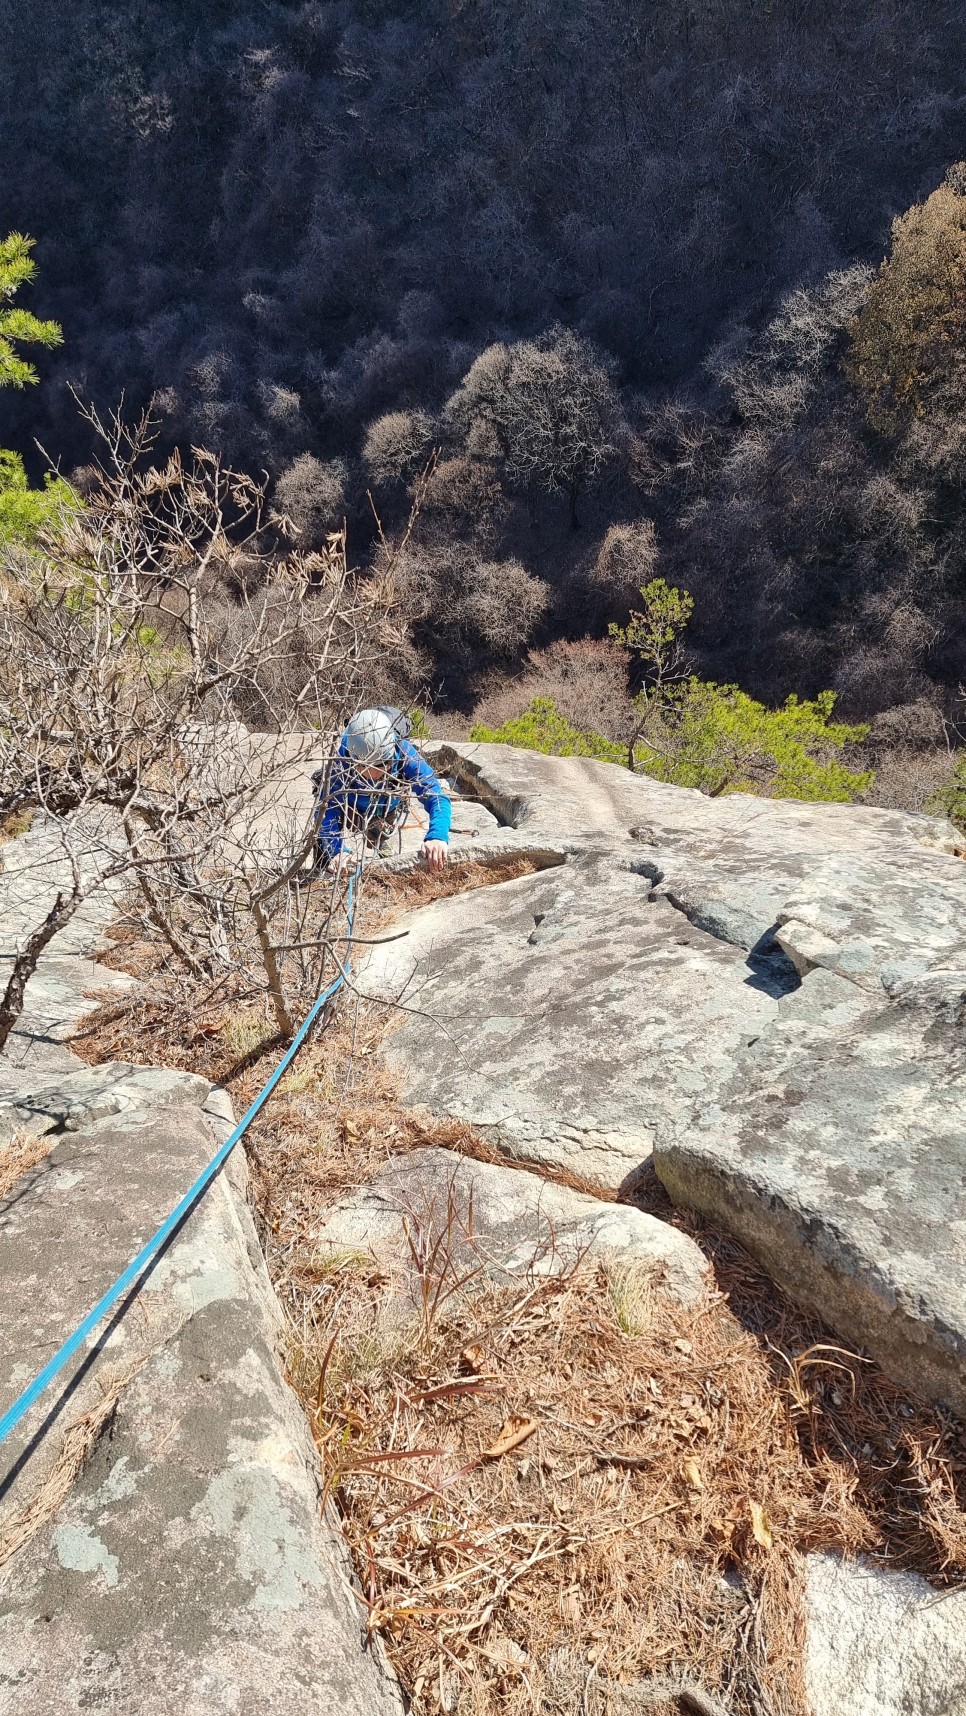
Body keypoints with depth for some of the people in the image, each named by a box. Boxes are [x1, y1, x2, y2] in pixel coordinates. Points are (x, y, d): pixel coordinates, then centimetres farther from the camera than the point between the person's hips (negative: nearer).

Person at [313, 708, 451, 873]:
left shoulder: (405, 755, -44)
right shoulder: (340, 763, -44)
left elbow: (437, 797, -50)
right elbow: (327, 808, -45)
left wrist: (437, 836, -70)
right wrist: (337, 850, -63)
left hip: (388, 808, 2)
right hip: (349, 806, -1)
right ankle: (323, 874, 14)